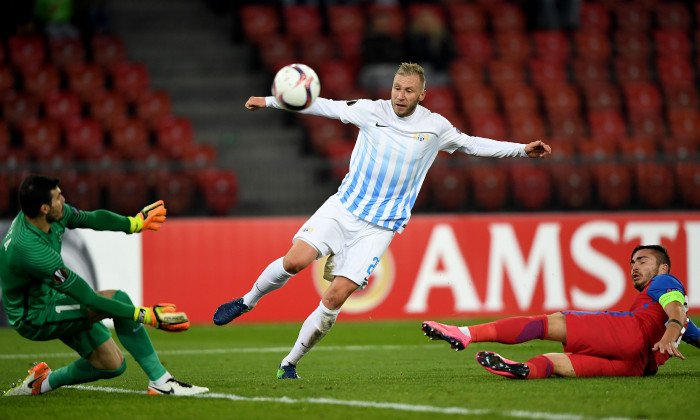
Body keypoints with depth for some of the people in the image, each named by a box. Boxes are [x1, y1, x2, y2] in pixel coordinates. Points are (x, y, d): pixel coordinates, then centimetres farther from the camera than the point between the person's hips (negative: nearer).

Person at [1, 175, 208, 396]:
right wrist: (144, 315, -30)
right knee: (118, 298, -23)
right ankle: (160, 381, -16)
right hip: (33, 317, -9)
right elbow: (87, 298, -32)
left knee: (113, 365, 6)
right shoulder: (31, 249, -36)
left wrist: (134, 223, 25)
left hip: (53, 299, 9)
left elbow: (92, 218, 13)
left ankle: (43, 382, 24)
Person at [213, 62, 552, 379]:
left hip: (380, 226, 0)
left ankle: (290, 363, 3)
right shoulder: (371, 111, 0)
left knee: (336, 296, -12)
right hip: (343, 206, 0)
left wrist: (522, 149, 10)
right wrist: (271, 101, 7)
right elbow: (324, 106, 7)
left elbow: (474, 145, 15)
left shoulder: (435, 127, 1)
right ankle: (248, 301, 8)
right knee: (295, 261, -21)